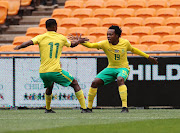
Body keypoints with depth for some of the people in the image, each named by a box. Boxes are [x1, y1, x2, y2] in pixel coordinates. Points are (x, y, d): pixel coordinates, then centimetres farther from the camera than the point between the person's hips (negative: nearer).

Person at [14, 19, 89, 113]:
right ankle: (84, 108, 2)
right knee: (75, 84, 11)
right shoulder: (61, 38, 7)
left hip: (42, 73, 3)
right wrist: (79, 41, 46)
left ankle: (48, 109, 37)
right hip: (55, 71, -3)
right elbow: (72, 44, 26)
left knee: (49, 87, 35)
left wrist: (19, 47, 6)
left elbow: (29, 43, -11)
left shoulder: (41, 37, 4)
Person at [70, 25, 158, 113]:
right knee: (95, 82, -13)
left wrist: (148, 57, 17)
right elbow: (91, 45, -18)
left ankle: (125, 107, -38)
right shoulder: (105, 44, -11)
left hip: (123, 68, -3)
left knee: (120, 79, -37)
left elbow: (133, 50, 11)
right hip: (111, 68, 3)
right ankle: (89, 108, 6)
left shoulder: (125, 43, -8)